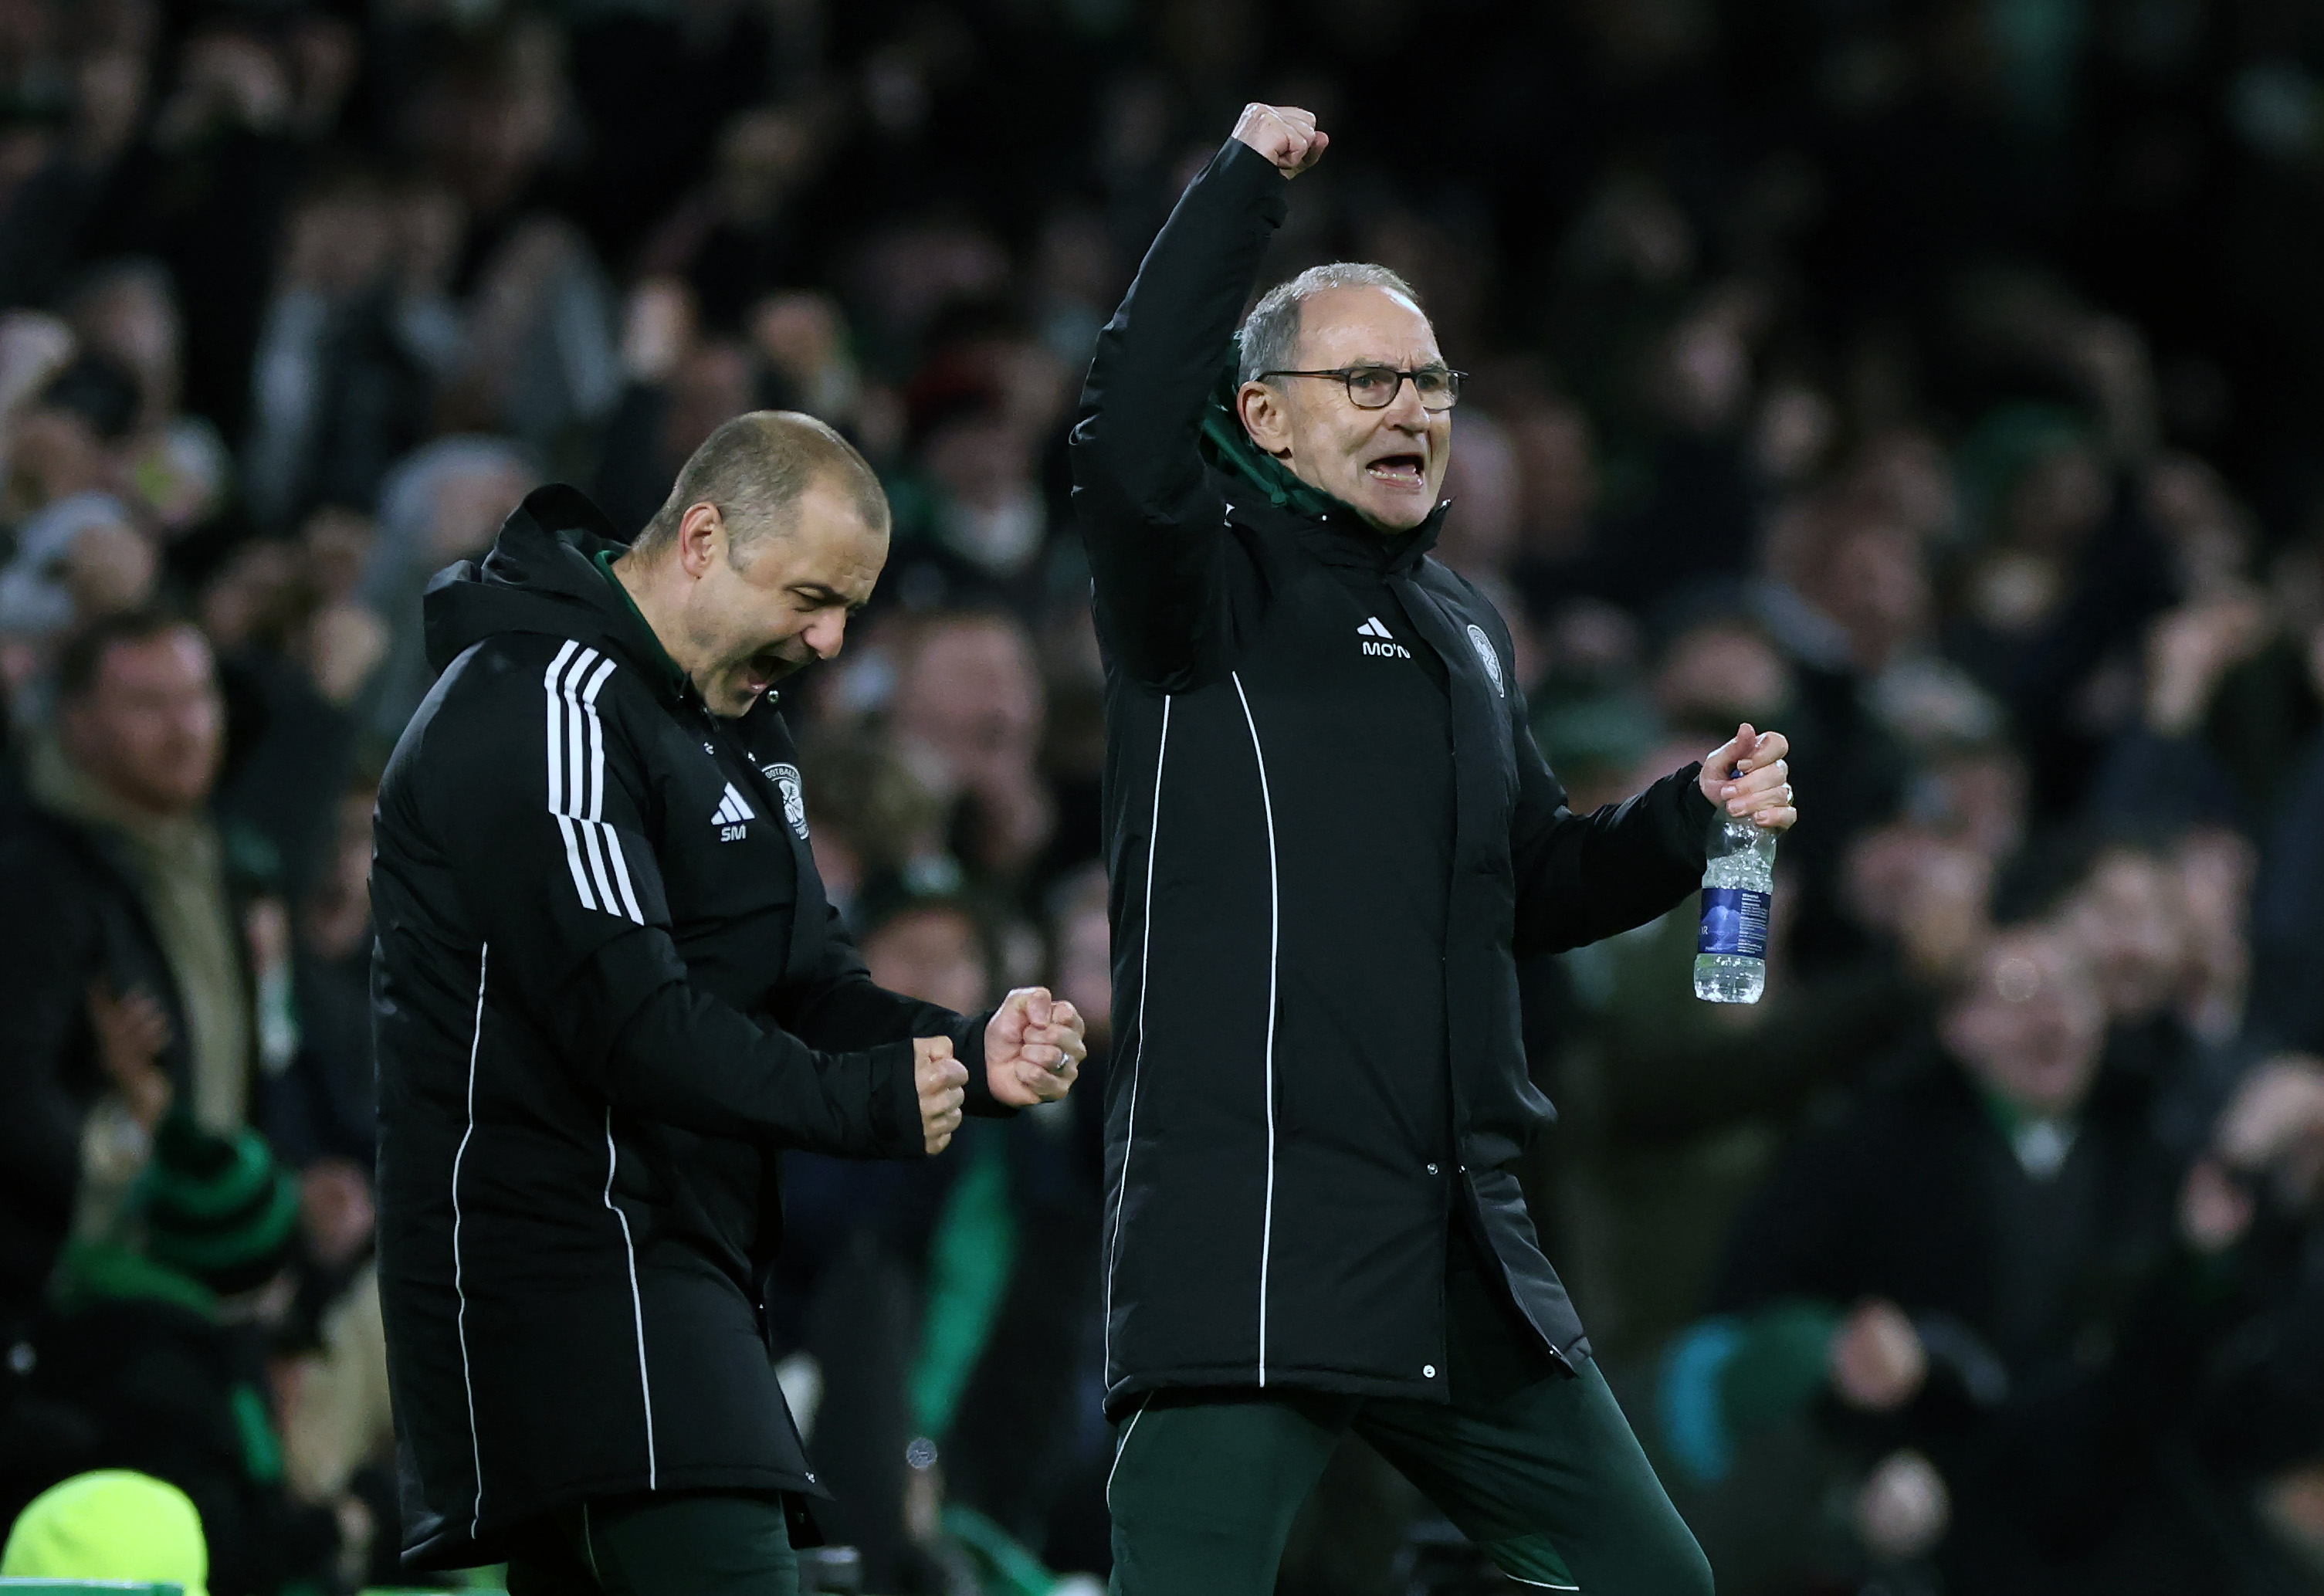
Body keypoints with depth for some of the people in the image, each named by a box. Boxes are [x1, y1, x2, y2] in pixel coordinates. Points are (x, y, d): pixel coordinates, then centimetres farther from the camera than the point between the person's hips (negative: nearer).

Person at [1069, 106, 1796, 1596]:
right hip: (1251, 1237, -7)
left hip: (1465, 1260, 7)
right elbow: (1129, 442, -24)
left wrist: (1689, 818, 12)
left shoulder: (1466, 629, 20)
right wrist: (1242, 188, -20)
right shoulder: (1212, 590, -2)